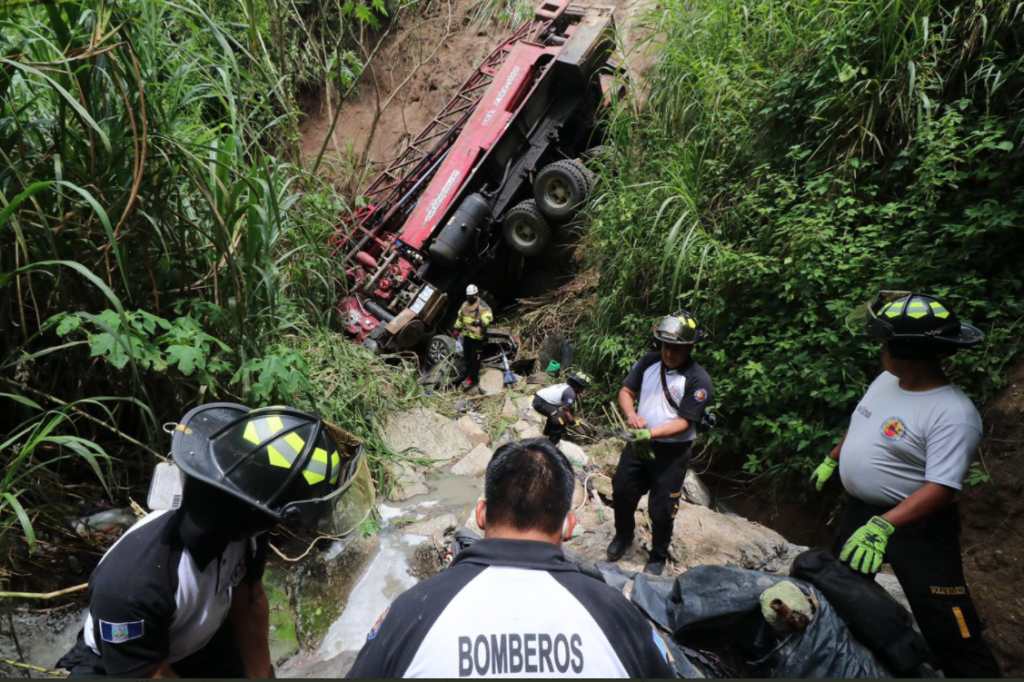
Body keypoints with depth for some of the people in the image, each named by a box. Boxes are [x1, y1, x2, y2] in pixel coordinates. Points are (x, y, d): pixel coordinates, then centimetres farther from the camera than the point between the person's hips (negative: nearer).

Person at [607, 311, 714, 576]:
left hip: (672, 452, -4)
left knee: (661, 508, 8)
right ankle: (623, 535, 44)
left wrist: (652, 433, -30)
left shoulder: (698, 379, -19)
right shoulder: (649, 361, -5)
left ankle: (658, 556, 34)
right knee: (622, 491, 15)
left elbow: (685, 422, -19)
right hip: (638, 442, 4)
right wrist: (631, 414, -19)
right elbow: (626, 390, 2)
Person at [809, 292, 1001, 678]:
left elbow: (941, 489, -31)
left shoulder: (953, 415, -27)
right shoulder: (887, 379, -2)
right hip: (859, 509, 8)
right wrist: (831, 460, 22)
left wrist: (883, 526, -39)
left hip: (915, 523, -8)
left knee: (945, 626, -3)